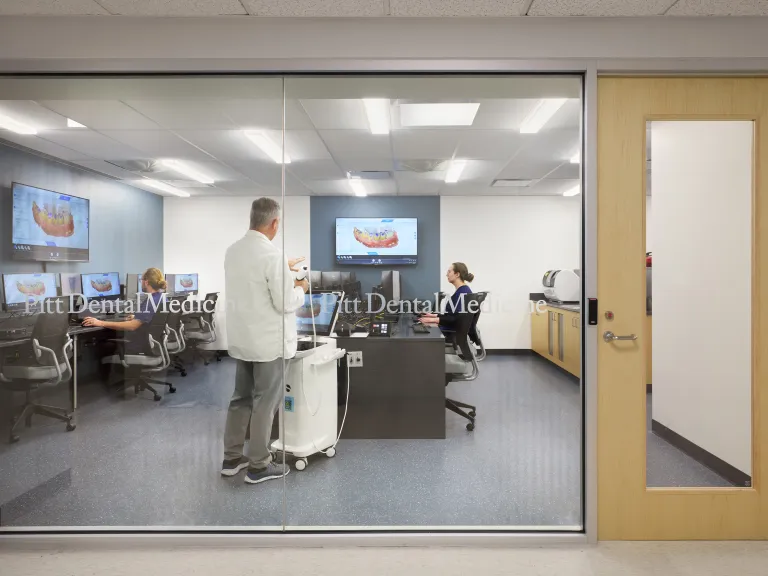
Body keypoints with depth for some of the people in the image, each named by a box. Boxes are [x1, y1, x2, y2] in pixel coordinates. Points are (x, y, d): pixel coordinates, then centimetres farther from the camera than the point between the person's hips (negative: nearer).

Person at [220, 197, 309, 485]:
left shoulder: (233, 250, 4)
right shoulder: (272, 254, -21)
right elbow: (285, 303, -20)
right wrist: (300, 288, 0)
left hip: (242, 340, 8)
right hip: (270, 342, -7)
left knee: (240, 399, 18)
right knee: (264, 404, 6)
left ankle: (231, 458, 30)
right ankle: (259, 466, 19)